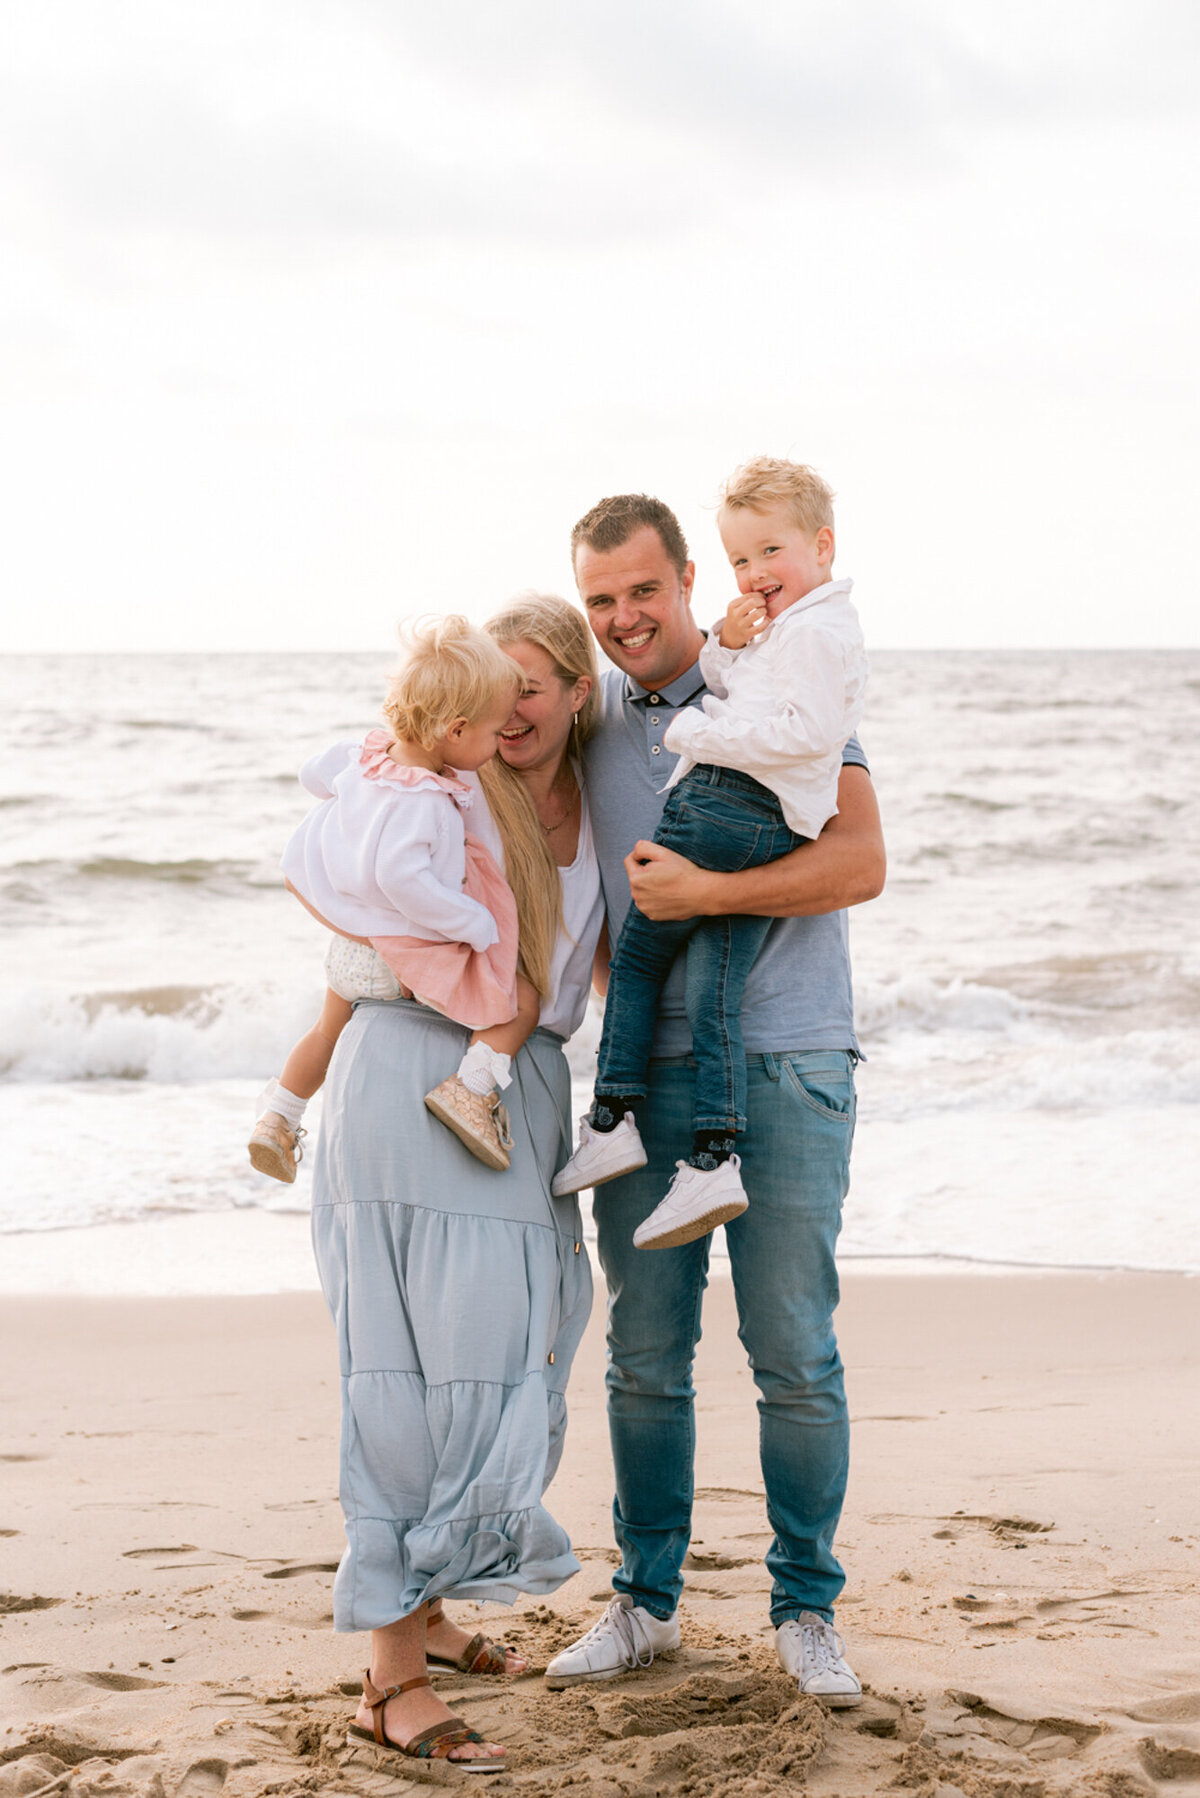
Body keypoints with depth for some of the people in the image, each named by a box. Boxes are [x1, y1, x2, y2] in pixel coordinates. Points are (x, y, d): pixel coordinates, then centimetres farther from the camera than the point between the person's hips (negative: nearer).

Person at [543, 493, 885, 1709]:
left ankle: (806, 1610, 13)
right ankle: (645, 1604, 20)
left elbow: (859, 862, -14)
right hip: (644, 1071, 4)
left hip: (784, 1068, -4)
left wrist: (702, 892, -20)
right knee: (644, 1356, 7)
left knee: (795, 1356, -1)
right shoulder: (587, 721, 11)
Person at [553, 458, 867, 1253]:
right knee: (715, 991, 1)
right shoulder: (801, 626, 26)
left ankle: (612, 1121, 3)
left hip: (725, 805, -10)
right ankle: (714, 1160, -7)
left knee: (637, 956, 3)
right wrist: (727, 645, 6)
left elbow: (804, 731, -20)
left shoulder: (816, 628, -7)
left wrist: (700, 731, -14)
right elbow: (727, 697, 26)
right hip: (778, 830, 10)